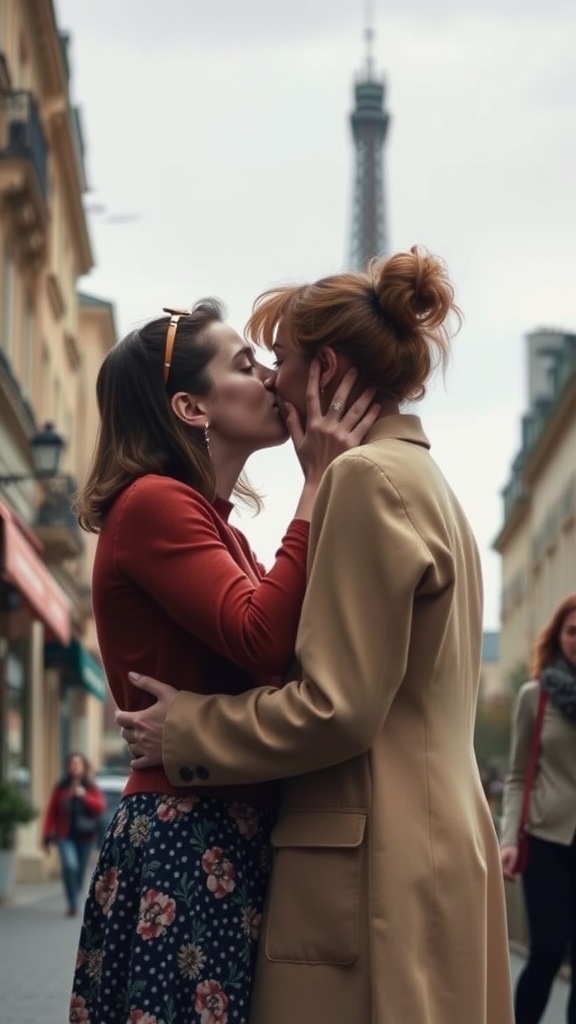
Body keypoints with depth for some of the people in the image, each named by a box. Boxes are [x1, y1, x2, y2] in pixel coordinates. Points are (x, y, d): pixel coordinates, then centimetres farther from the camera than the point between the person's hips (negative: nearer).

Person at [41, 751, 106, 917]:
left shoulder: (91, 788, 5)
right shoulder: (61, 788, 3)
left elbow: (101, 806, -10)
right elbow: (51, 812, 3)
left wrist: (85, 796, -25)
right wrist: (47, 837, -1)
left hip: (85, 836, 2)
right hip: (65, 836, -2)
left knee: (80, 872, 6)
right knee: (70, 866, -22)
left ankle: (73, 904, 24)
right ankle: (72, 904, -19)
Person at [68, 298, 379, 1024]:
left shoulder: (213, 525, 18)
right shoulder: (153, 503, -11)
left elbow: (272, 651, 9)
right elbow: (263, 640, -22)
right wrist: (317, 486, -17)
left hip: (230, 832, 9)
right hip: (188, 839, -9)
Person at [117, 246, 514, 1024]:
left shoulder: (370, 476, -11)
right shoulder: (427, 480, 18)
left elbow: (336, 709, -17)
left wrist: (184, 730, -6)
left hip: (370, 864, -10)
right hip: (437, 844, 10)